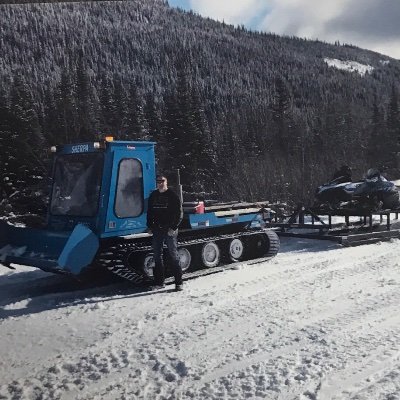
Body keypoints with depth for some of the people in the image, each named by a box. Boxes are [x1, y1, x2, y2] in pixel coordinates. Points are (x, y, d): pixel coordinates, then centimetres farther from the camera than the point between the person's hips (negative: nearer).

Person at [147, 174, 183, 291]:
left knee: (174, 255, -1)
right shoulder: (153, 196, 11)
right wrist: (150, 226, 7)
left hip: (170, 230, -5)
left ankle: (178, 282, 4)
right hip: (157, 230, 5)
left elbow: (179, 213, -6)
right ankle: (159, 281, 15)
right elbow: (149, 212, 17)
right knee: (157, 256, 7)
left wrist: (173, 228, -13)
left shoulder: (172, 196, -3)